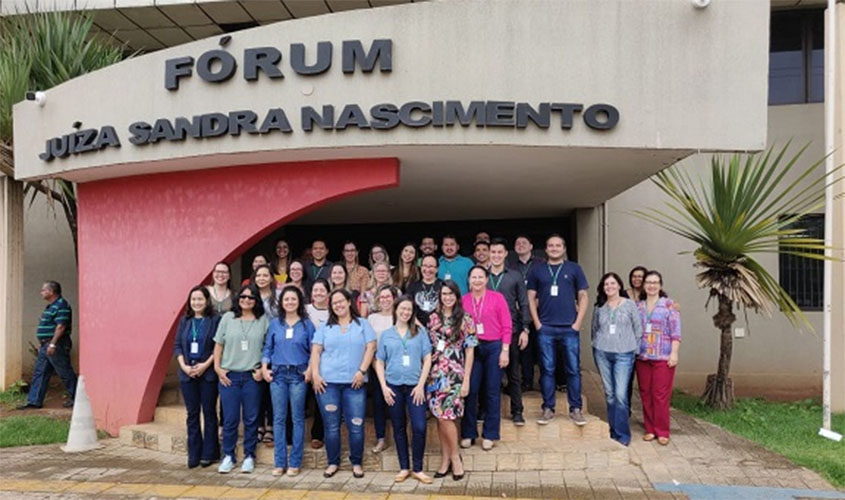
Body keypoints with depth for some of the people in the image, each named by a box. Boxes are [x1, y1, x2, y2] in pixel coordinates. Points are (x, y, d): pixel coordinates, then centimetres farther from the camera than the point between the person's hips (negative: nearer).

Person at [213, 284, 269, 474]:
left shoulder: (263, 320, 3)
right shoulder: (228, 318, 5)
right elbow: (218, 345, 7)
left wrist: (263, 369, -6)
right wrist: (217, 368, 0)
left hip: (252, 376, 0)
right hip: (229, 376, 0)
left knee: (251, 419, 5)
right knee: (230, 419, 4)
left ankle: (249, 456, 18)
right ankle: (228, 456, 18)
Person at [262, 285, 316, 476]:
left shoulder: (307, 325, 3)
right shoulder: (275, 324, 9)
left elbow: (314, 351, 1)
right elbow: (268, 347, 10)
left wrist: (310, 369, -11)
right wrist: (264, 367, -3)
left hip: (298, 375, -2)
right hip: (277, 374, 2)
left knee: (297, 418, 2)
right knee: (279, 418, 5)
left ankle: (295, 462, 10)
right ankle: (279, 462, 12)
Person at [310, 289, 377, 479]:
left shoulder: (362, 324, 9)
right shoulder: (325, 327, 12)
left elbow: (370, 348, 1)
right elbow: (316, 351, 6)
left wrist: (362, 371, -10)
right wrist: (315, 374, -6)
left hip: (354, 383, -1)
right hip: (328, 382, 1)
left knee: (356, 425, -1)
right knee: (331, 426, 5)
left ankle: (357, 463, 14)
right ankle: (333, 462, 19)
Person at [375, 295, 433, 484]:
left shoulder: (420, 332, 4)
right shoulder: (386, 334, 6)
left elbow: (427, 359, 1)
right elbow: (379, 362, 8)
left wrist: (421, 384, -7)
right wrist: (384, 386, -3)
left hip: (415, 386, -1)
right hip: (394, 386, 1)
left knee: (419, 428, -7)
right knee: (399, 428, 9)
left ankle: (418, 469, 8)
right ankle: (404, 468, 20)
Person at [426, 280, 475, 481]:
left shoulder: (465, 320, -1)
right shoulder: (433, 318, 8)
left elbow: (470, 351, -2)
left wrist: (466, 380, -6)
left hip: (454, 374, -4)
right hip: (435, 373, 4)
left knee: (446, 416, -9)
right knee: (439, 417, 7)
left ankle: (455, 457, 10)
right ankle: (445, 459, 19)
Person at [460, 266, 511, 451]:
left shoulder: (497, 298, 0)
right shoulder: (463, 301, 3)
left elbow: (506, 326, -1)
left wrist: (505, 351, -6)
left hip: (493, 347, -1)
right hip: (471, 348, 1)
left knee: (492, 392, 4)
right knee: (470, 390, 2)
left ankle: (489, 435, 15)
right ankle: (468, 433, 15)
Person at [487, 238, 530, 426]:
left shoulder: (515, 276, 5)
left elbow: (524, 304, 5)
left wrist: (525, 329, -3)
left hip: (511, 331, -1)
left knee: (513, 373, 4)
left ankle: (517, 411, 12)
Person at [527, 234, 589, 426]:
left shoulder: (574, 269, 7)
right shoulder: (537, 270, 8)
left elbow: (583, 297, 7)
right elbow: (531, 298, 8)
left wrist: (578, 322, -2)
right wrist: (537, 322, -1)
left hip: (569, 327, 0)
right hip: (545, 328, 0)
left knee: (573, 369, 2)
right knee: (547, 369, 5)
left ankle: (575, 409, 12)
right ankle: (548, 409, 13)